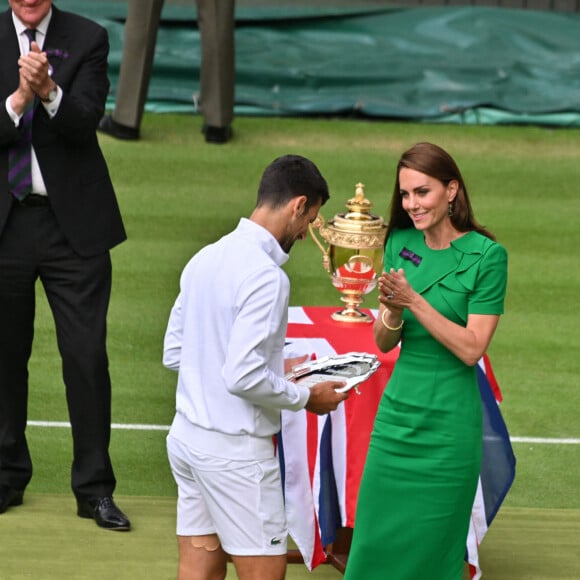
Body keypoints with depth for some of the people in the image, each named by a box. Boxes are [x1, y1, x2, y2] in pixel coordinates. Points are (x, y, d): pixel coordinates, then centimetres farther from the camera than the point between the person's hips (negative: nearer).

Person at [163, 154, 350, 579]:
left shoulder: (206, 258, 8)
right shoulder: (265, 276, -19)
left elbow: (174, 354, 14)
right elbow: (242, 378, -25)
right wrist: (306, 397, -8)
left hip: (187, 435, 9)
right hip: (235, 448, -8)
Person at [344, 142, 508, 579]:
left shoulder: (486, 256, -9)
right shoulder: (400, 244, 5)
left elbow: (471, 348, -14)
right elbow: (384, 342, 8)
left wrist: (414, 301, -20)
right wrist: (393, 312, -14)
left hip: (448, 421, -5)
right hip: (397, 411, 5)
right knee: (376, 543, 6)